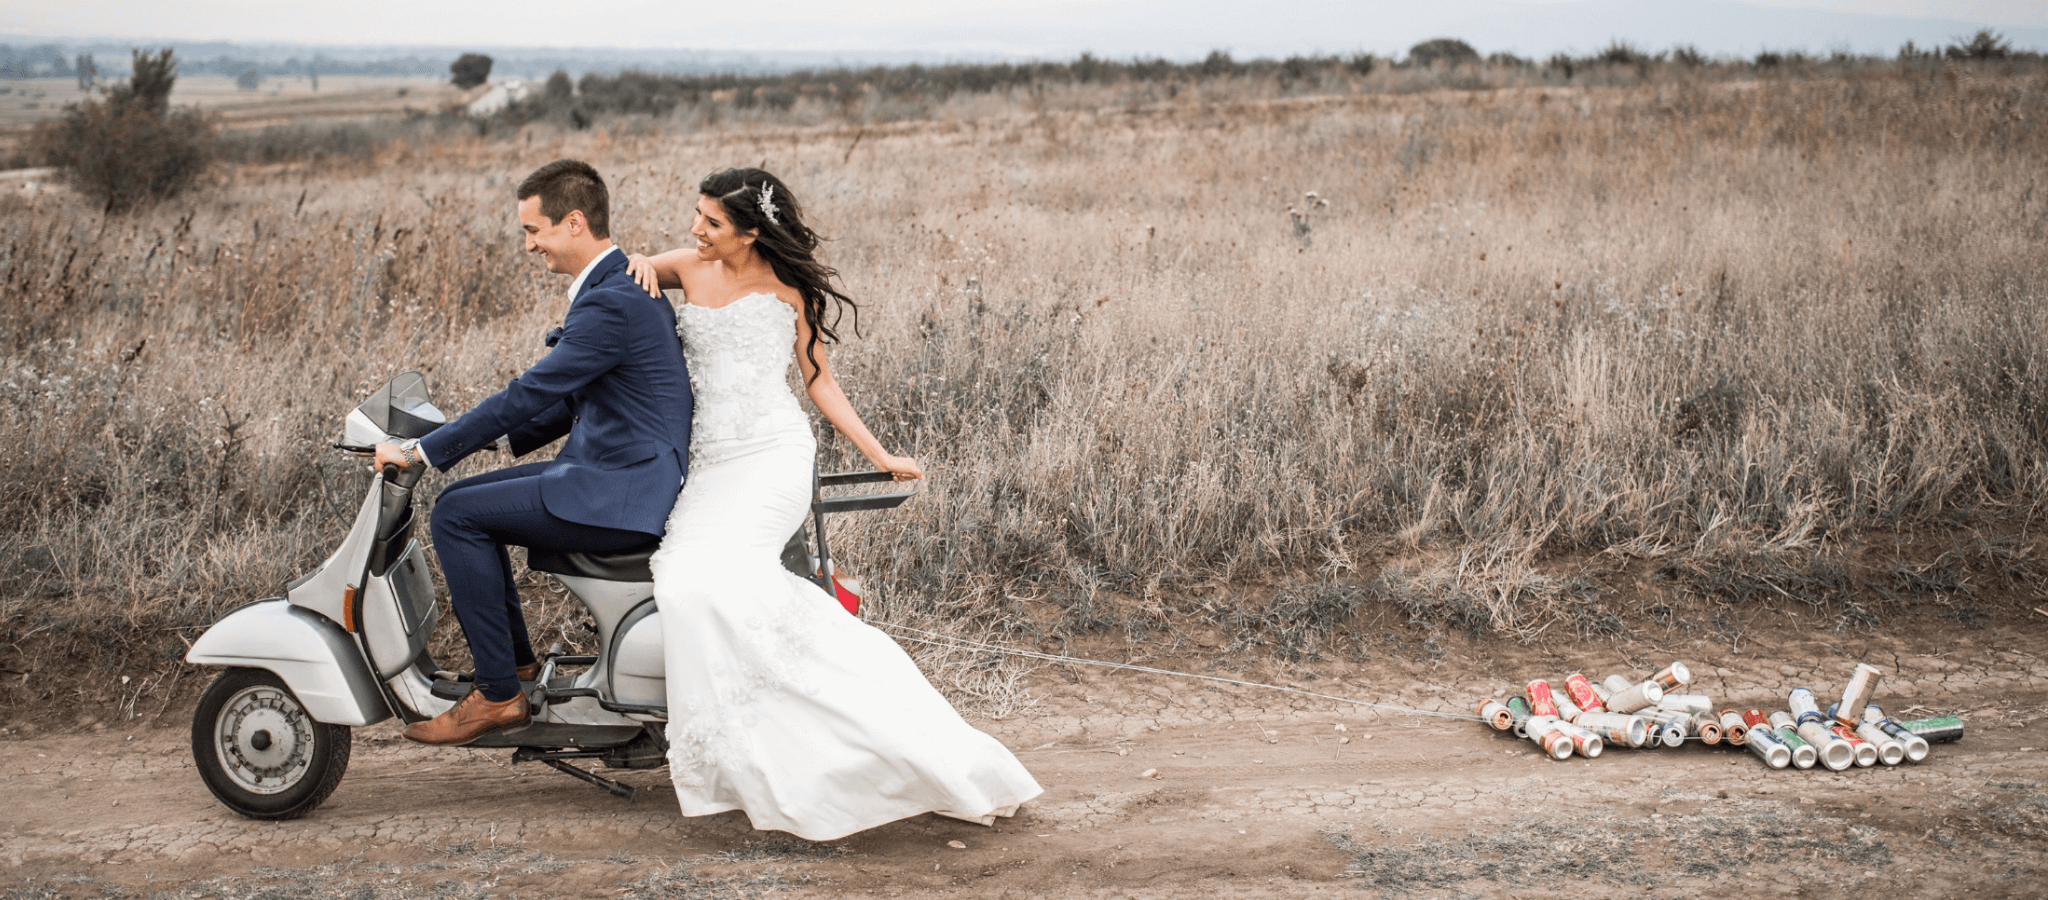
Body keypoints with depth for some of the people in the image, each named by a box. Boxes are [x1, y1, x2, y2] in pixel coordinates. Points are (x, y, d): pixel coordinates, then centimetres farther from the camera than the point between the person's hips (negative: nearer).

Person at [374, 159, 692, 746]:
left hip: (620, 492, -11)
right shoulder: (624, 285, 14)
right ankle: (516, 661, 21)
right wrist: (497, 437, 17)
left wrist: (421, 451, -15)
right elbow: (574, 397, 23)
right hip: (613, 471, 11)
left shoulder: (612, 303, -19)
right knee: (462, 500, 15)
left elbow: (531, 393, -22)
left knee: (457, 516, -12)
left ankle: (498, 694, -7)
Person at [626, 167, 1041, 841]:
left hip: (774, 455, -5)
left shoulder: (788, 288, 6)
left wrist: (878, 455, 9)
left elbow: (819, 379, 12)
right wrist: (639, 265, 6)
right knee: (681, 577, -20)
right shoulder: (691, 269, 13)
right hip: (711, 466, 5)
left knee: (715, 577, -29)